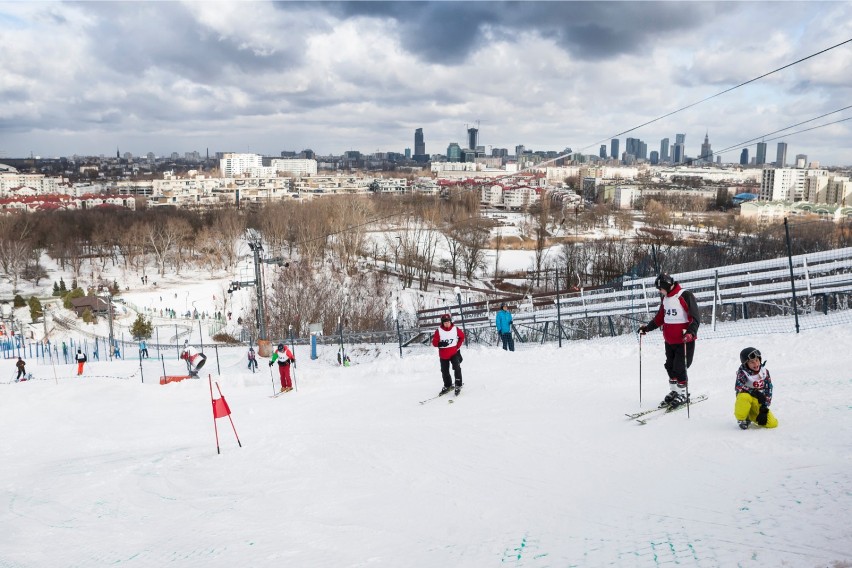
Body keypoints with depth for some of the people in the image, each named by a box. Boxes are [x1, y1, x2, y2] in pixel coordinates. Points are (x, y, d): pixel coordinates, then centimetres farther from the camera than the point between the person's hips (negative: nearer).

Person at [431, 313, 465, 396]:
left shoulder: (455, 329, -5)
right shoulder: (439, 331, -10)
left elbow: (462, 336, 11)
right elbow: (434, 342, -9)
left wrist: (458, 346, 4)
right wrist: (441, 344, -28)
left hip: (454, 353, -1)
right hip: (443, 355, 1)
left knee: (457, 368, -18)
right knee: (445, 372, 11)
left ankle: (458, 385, -7)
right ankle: (447, 386, 31)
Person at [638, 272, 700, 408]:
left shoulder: (685, 296, -15)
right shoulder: (665, 298, 10)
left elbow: (695, 317, -19)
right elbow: (659, 318, 21)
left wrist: (691, 332, -32)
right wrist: (647, 327, 15)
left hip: (684, 341, -7)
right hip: (669, 341, 8)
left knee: (679, 369, -4)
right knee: (670, 367, 13)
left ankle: (682, 395, 12)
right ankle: (673, 392, 27)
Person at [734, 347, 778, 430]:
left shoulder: (765, 371, 1)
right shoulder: (742, 372, -10)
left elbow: (768, 390, 0)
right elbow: (738, 387, -27)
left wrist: (764, 407, -9)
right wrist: (755, 393, -33)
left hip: (759, 403, 4)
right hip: (746, 401, -3)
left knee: (773, 423, -15)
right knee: (745, 396, -41)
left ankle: (752, 416, 15)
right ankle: (741, 419, -14)